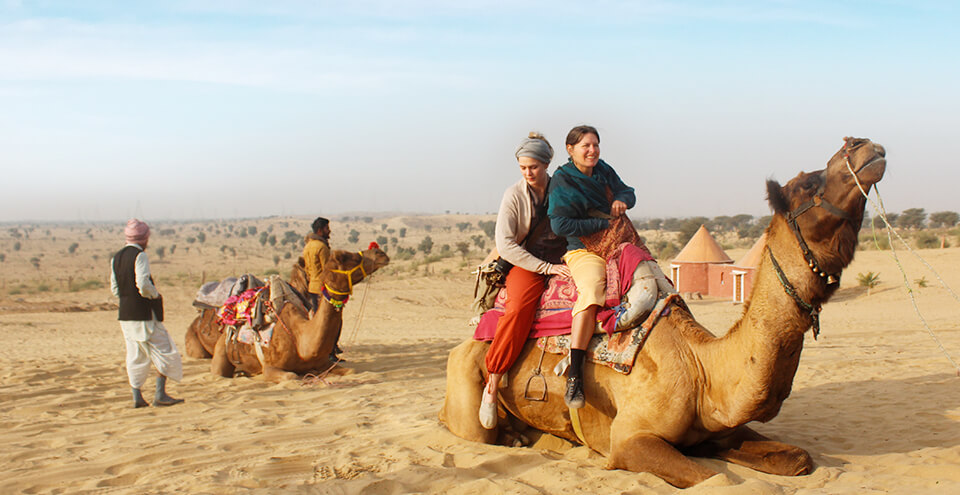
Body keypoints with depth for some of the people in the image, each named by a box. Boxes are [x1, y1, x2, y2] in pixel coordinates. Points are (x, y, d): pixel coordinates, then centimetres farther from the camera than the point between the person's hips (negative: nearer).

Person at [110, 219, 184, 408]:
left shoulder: (116, 258, 11)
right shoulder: (140, 256, -13)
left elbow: (115, 288, 12)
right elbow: (143, 284, -22)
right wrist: (156, 295, -4)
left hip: (125, 313, 8)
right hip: (144, 313, -8)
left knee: (134, 355, 11)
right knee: (163, 351, 1)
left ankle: (137, 396, 11)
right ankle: (160, 394, -2)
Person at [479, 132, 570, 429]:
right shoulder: (514, 195, -1)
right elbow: (505, 244, -10)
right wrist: (546, 268, -15)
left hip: (562, 259, 3)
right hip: (526, 263, -3)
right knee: (518, 308, -33)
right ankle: (492, 387, -25)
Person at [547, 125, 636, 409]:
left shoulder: (604, 171, 12)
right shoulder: (562, 182, -9)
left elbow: (627, 192, 21)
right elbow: (560, 224, -18)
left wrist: (622, 200, -6)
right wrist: (604, 223, -15)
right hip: (583, 250, -8)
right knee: (592, 289, -38)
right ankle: (574, 376, -40)